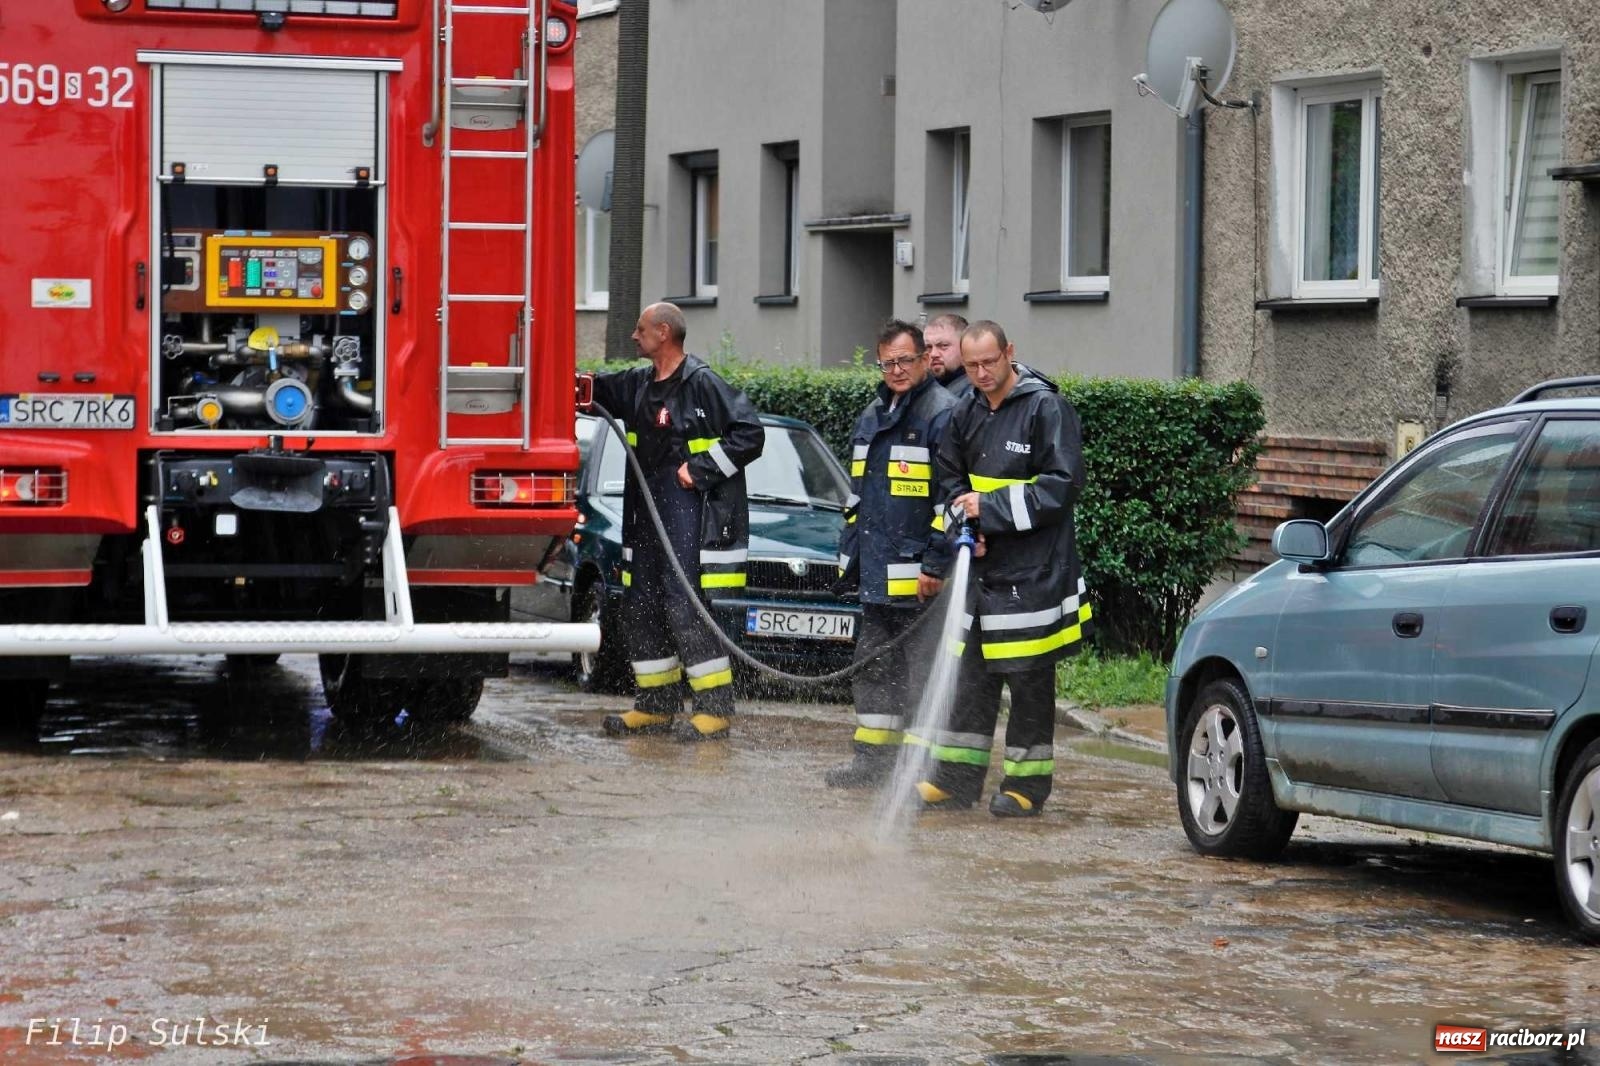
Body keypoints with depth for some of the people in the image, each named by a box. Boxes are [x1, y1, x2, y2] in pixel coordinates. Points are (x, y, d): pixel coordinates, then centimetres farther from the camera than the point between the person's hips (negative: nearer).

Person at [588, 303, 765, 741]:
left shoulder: (703, 384, -10)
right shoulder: (638, 384, 14)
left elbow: (750, 433, -13)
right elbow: (595, 389, 28)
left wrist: (701, 468, -15)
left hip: (692, 514, -9)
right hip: (648, 515, 9)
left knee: (686, 609, -12)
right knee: (640, 608, 10)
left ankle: (715, 709, -6)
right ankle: (656, 706, 19)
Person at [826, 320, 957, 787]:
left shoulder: (943, 415, -10)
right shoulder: (872, 418, 18)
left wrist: (936, 564, -19)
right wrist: (848, 557, 22)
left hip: (920, 578, -9)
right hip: (876, 575, 9)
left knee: (923, 672, -5)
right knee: (872, 666, 14)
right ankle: (873, 758, 23)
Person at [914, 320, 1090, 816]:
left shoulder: (1046, 408, -9)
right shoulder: (965, 414, 11)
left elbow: (1064, 483, -13)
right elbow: (950, 478, 21)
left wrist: (992, 509, -15)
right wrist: (966, 521, 1)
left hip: (1033, 570, -6)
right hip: (980, 565, 6)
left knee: (1029, 677, -2)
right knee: (970, 671, 8)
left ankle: (1027, 780, 7)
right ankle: (958, 775, 14)